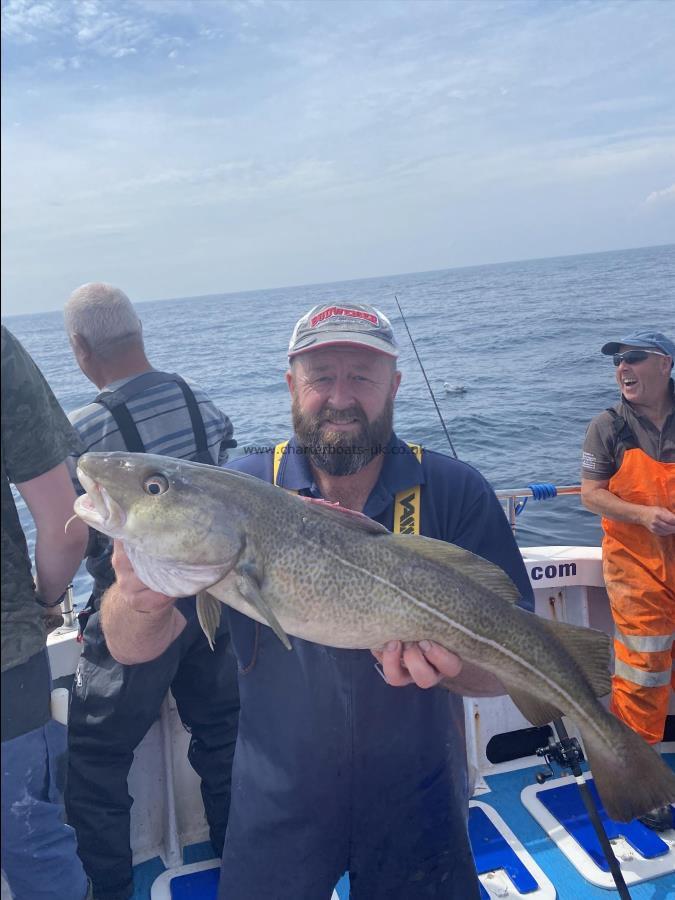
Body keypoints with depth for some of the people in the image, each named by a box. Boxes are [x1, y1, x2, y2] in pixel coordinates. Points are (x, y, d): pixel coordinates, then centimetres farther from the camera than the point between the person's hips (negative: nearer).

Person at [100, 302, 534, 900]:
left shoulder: (457, 493, -13)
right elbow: (131, 646, -15)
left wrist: (442, 661, -35)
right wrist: (144, 599, -39)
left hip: (417, 802, 0)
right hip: (278, 800, 1)